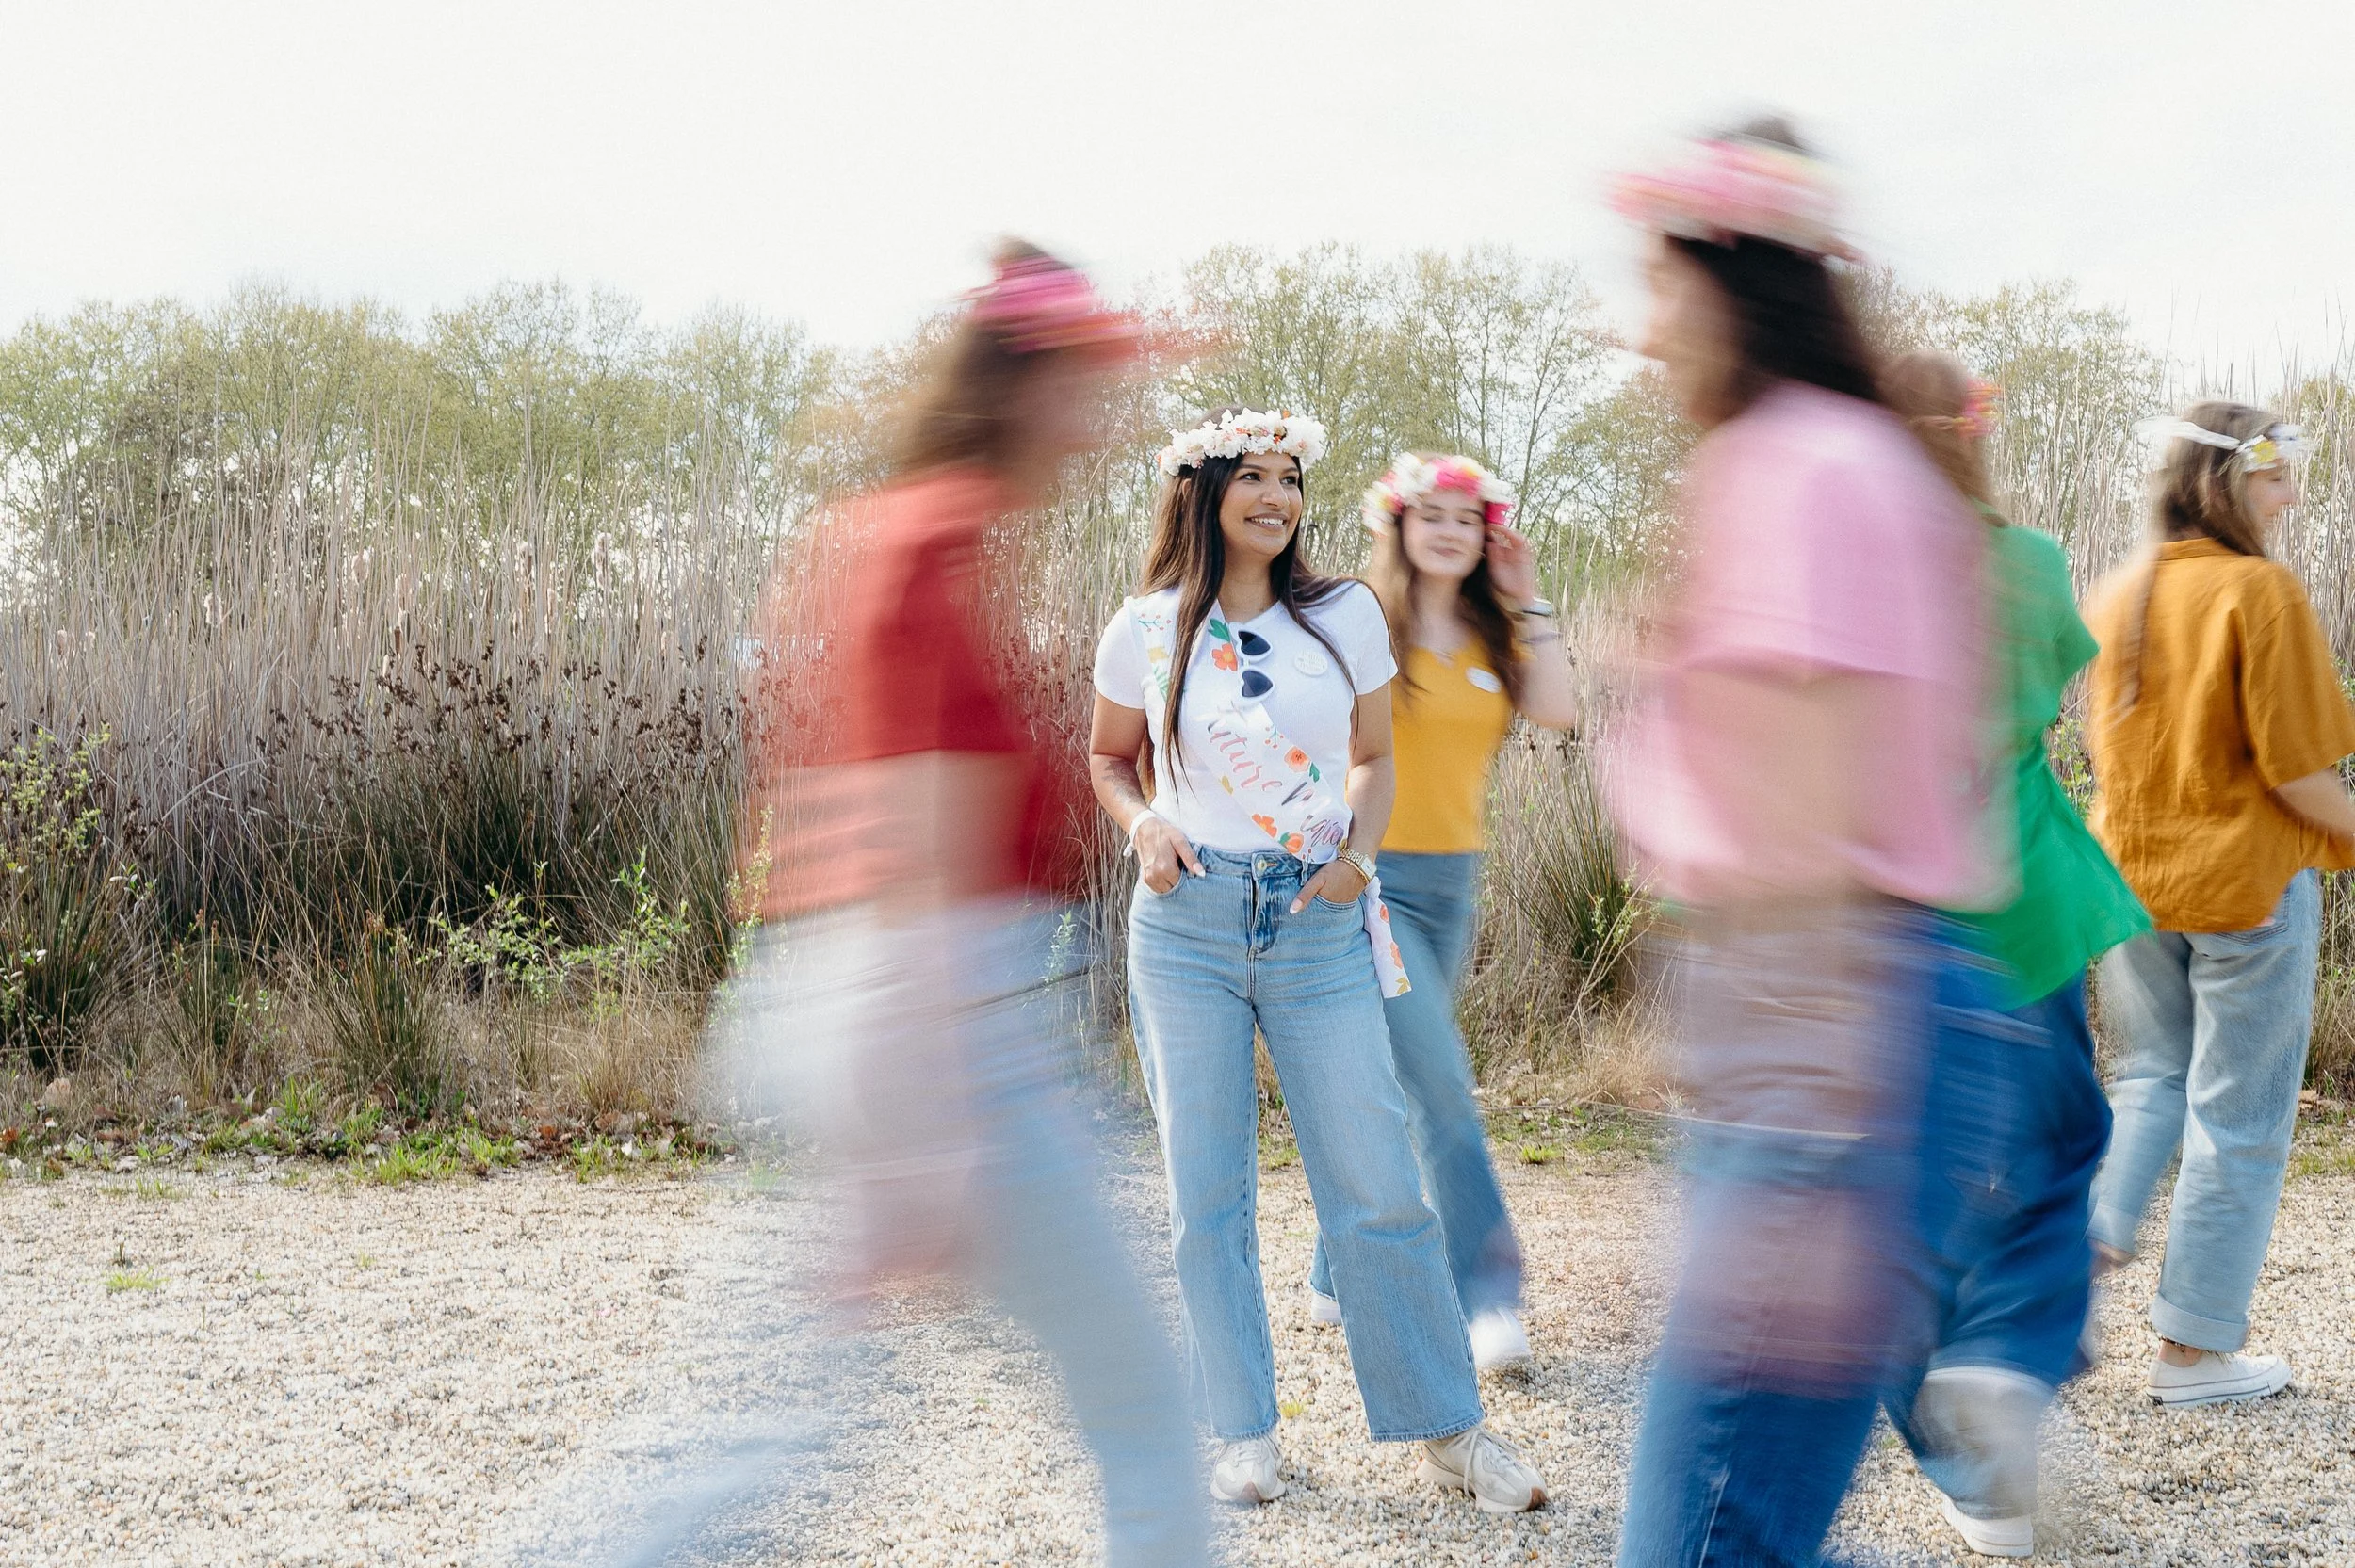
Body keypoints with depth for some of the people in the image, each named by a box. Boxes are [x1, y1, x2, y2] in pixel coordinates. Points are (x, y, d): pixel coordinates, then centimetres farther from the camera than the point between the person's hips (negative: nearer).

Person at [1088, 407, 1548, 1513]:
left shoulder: (1346, 614, 3)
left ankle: (1447, 1431, 13)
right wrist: (1143, 824, -5)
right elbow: (1109, 759, 16)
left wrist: (1359, 848, -5)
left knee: (1376, 1183, 0)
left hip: (1319, 925, 0)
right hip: (1187, 924, 0)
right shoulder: (1145, 632, 1)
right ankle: (1243, 1433, 18)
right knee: (1206, 1190, 5)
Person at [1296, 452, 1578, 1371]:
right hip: (1369, 880, -7)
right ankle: (1486, 1296, -10)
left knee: (1396, 1090, 12)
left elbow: (1557, 712, -4)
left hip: (1453, 881, 7)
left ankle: (1338, 1281, 25)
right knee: (1440, 1084, -14)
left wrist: (1529, 606, -3)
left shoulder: (1492, 638, 11)